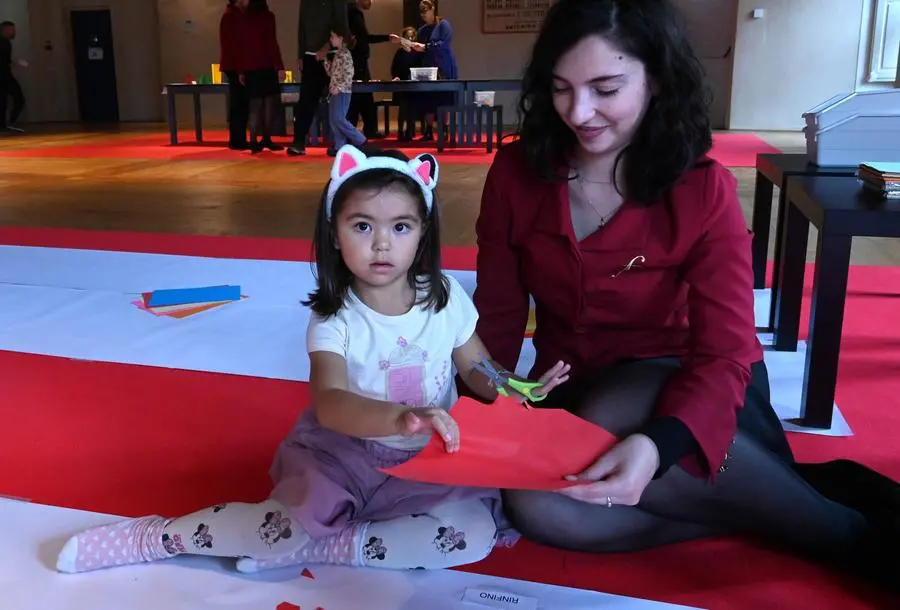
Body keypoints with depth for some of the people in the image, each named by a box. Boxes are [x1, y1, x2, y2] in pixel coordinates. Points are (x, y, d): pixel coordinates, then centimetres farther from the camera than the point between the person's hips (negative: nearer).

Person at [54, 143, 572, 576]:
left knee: (477, 532, -23)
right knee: (284, 524, -26)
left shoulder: (446, 298, -6)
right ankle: (152, 538, 0)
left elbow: (478, 372, 6)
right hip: (344, 452, -2)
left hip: (428, 461, 3)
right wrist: (398, 417, -53)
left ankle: (316, 547, -16)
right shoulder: (335, 318, -16)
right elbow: (329, 403, -34)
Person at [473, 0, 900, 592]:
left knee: (607, 425, -38)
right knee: (535, 506, -30)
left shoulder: (703, 190, -15)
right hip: (571, 392, 3)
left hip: (675, 386, -3)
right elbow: (498, 312, 0)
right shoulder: (515, 172, -8)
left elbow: (726, 355, -20)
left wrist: (657, 447, -40)